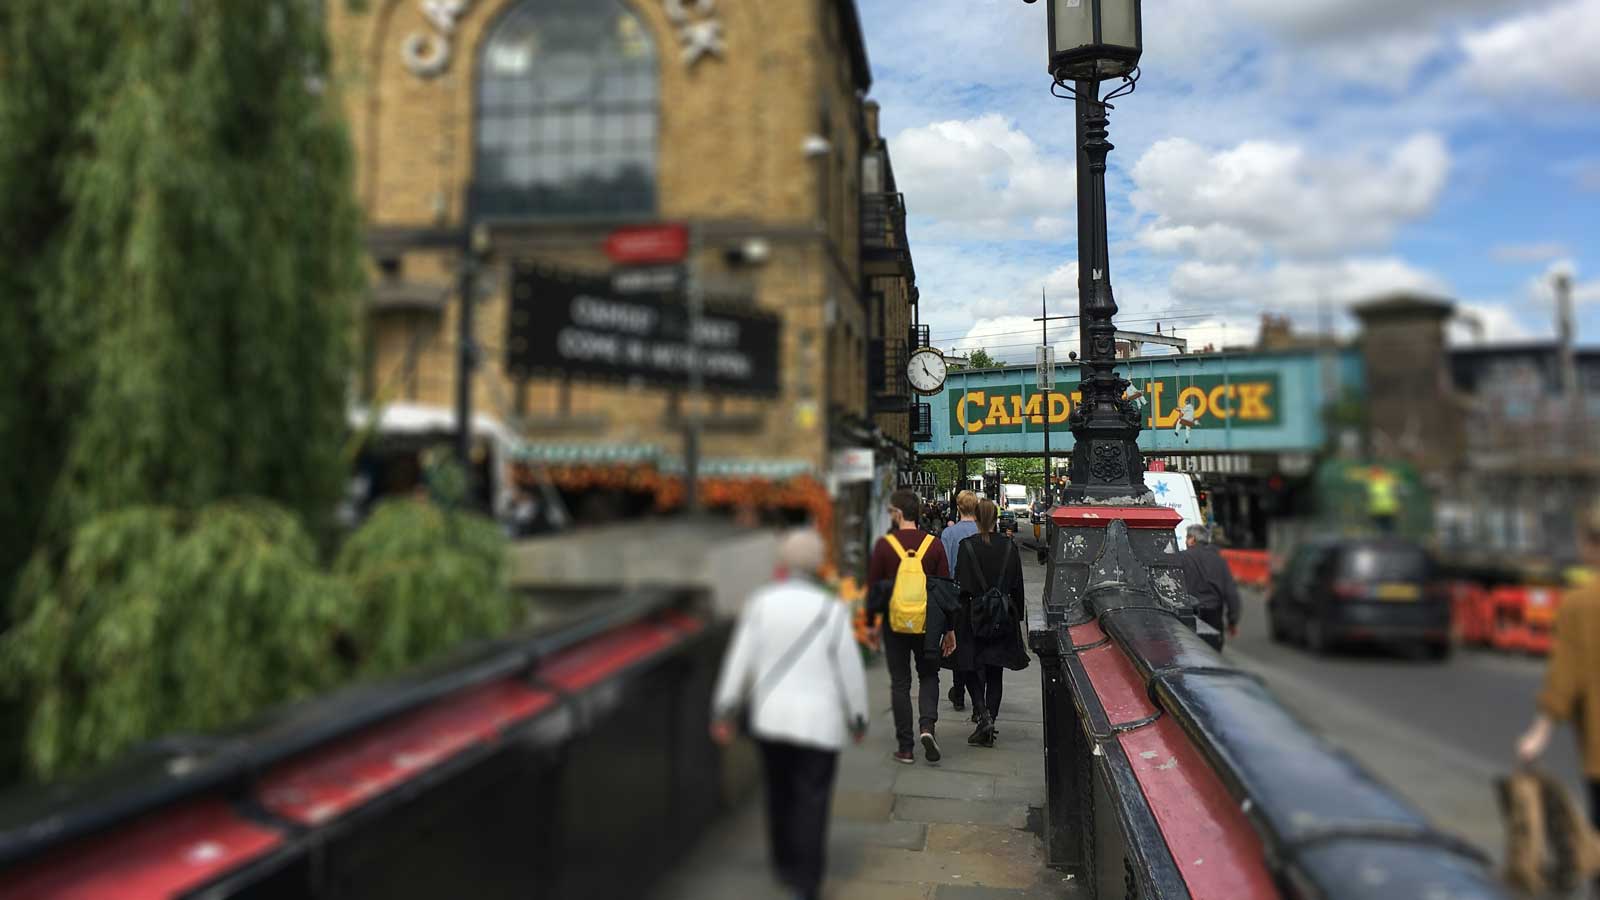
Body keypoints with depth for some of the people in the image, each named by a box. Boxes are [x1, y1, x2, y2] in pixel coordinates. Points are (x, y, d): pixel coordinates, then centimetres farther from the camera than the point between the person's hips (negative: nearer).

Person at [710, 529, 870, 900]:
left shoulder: (760, 603, -6)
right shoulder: (833, 611, -13)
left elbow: (739, 658, -6)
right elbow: (851, 670, -8)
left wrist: (723, 712, -1)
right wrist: (858, 718, 6)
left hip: (771, 716, 3)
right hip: (819, 720, -3)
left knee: (780, 793, 20)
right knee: (811, 800, 6)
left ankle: (785, 865, 34)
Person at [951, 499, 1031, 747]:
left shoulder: (966, 546, -9)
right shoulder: (1009, 547, -1)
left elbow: (961, 586, -10)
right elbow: (1017, 585, 5)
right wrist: (1018, 616, 14)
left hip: (974, 616, -3)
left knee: (973, 669, 9)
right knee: (995, 674, 11)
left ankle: (983, 715, -12)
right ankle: (988, 727, 12)